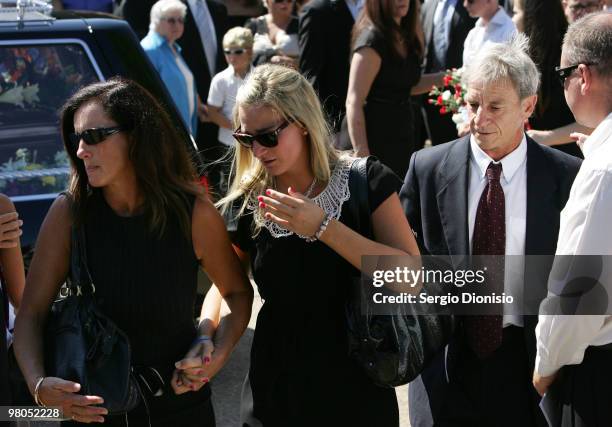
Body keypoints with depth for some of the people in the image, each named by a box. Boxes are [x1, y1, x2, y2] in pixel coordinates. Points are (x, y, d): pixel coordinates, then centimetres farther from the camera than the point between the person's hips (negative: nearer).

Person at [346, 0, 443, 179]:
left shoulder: (403, 35, 8)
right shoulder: (373, 39, -16)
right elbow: (354, 102, -19)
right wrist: (362, 156, -23)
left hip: (402, 139, 8)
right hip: (378, 142, -8)